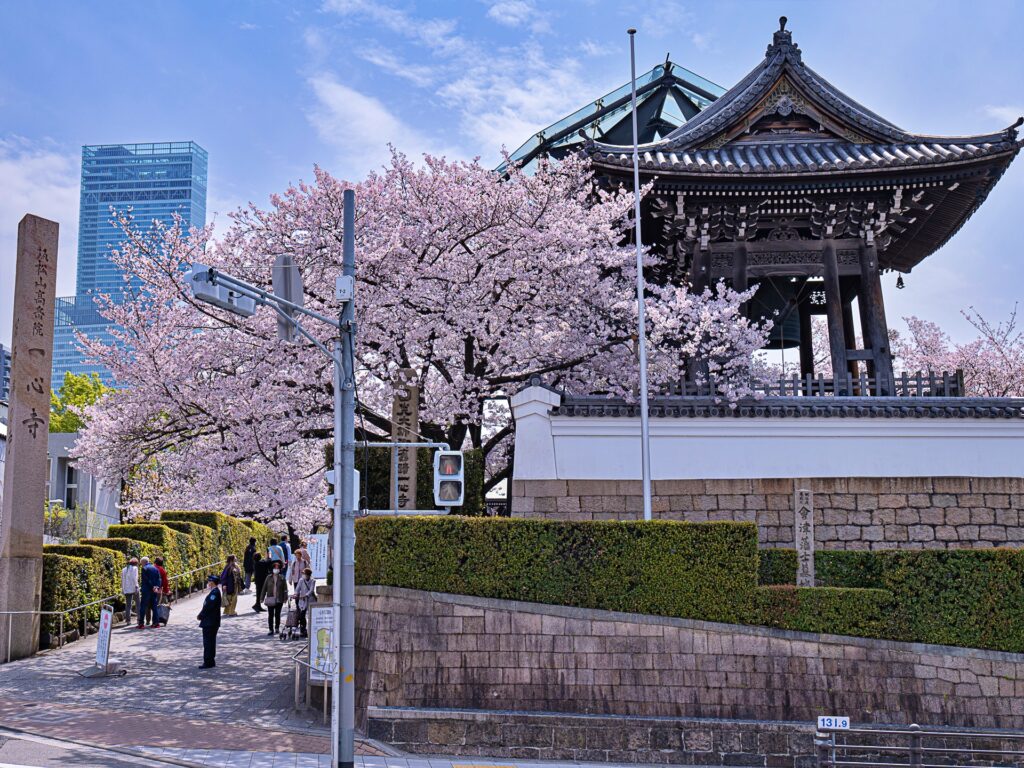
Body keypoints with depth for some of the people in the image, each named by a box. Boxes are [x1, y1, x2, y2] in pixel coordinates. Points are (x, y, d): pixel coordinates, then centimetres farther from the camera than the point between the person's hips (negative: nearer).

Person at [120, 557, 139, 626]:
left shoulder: (124, 569, 15)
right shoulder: (135, 568, -1)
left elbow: (122, 580, 13)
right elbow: (135, 578, -12)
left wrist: (122, 589, 14)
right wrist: (136, 587, -15)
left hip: (126, 589, 5)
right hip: (133, 588, -4)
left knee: (128, 604, 4)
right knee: (138, 603, 5)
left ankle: (128, 619, -3)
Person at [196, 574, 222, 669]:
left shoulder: (215, 593, -19)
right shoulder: (215, 592, 12)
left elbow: (208, 607, -22)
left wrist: (200, 616, -11)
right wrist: (201, 615, 8)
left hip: (210, 622, -10)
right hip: (211, 622, 10)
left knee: (208, 642, -5)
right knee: (210, 642, 15)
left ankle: (208, 662, -2)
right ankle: (210, 661, 21)